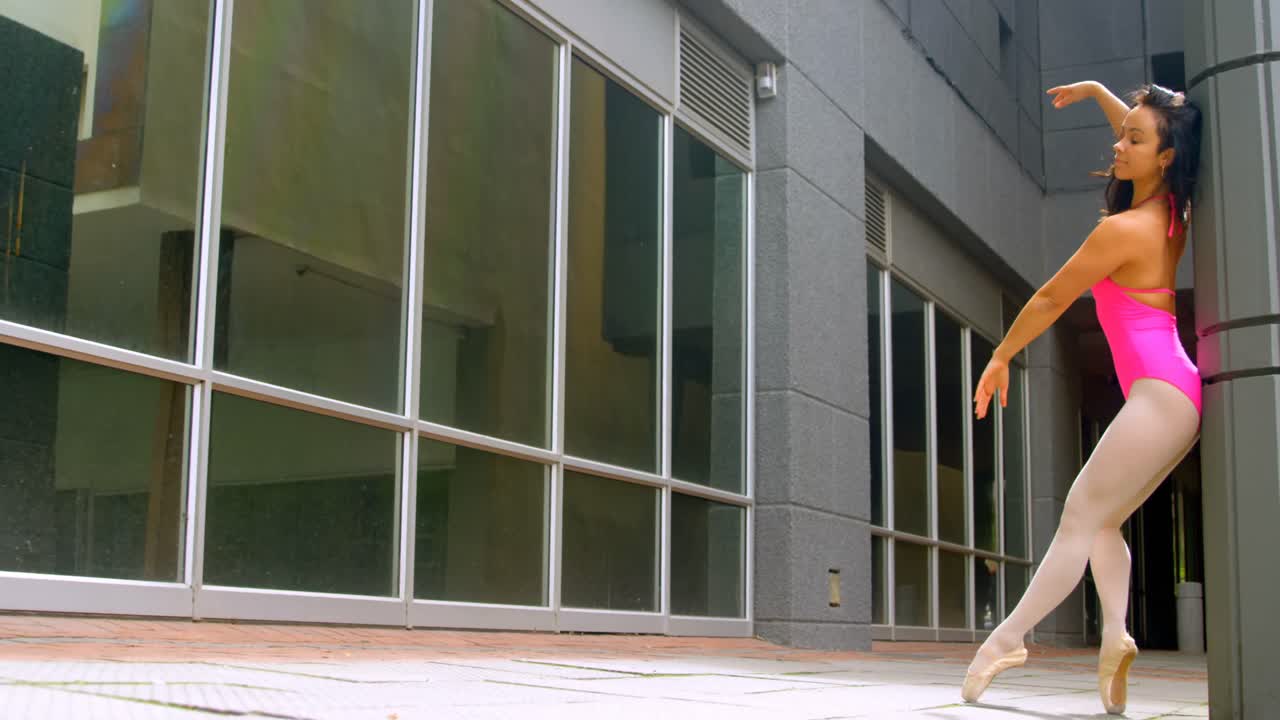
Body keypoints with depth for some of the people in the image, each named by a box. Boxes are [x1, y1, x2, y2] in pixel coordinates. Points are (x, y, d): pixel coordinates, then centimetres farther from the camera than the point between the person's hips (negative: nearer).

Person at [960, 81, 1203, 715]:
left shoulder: (1122, 230, -14)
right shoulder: (1172, 213, 10)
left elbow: (1050, 300, -4)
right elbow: (1147, 138, 32)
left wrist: (1001, 357, 7)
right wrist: (1097, 92, 35)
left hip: (1158, 394, -10)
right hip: (1179, 395, 10)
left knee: (1080, 518, -11)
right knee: (1101, 521, 11)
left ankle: (1006, 639, -11)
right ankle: (1114, 629, -6)